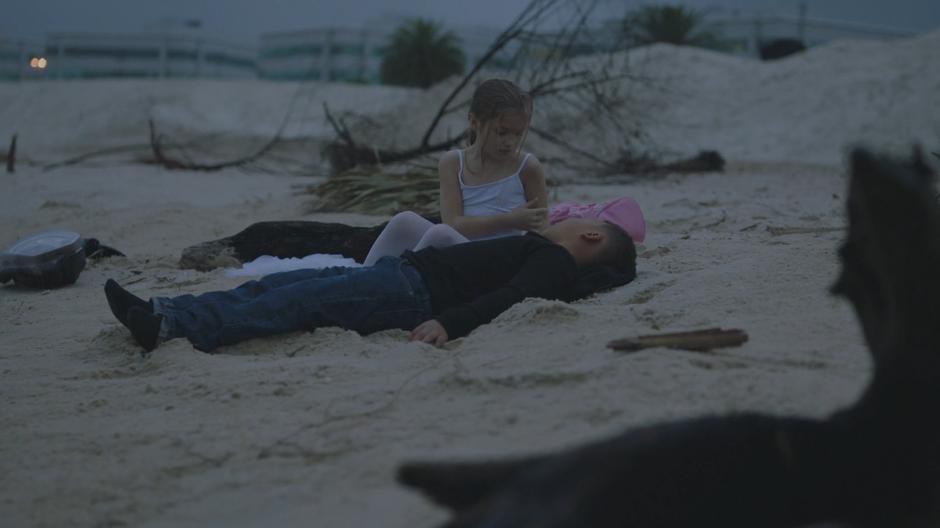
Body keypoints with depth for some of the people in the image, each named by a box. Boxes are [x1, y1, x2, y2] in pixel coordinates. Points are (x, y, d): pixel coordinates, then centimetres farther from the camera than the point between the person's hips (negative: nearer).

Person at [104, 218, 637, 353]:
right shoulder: (541, 253, 28)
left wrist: (449, 322, -32)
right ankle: (164, 312, -13)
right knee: (285, 283, -4)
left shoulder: (553, 261, 0)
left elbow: (508, 297, -20)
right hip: (404, 271, 8)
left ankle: (173, 329, -33)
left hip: (412, 294, -8)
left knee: (299, 301, -22)